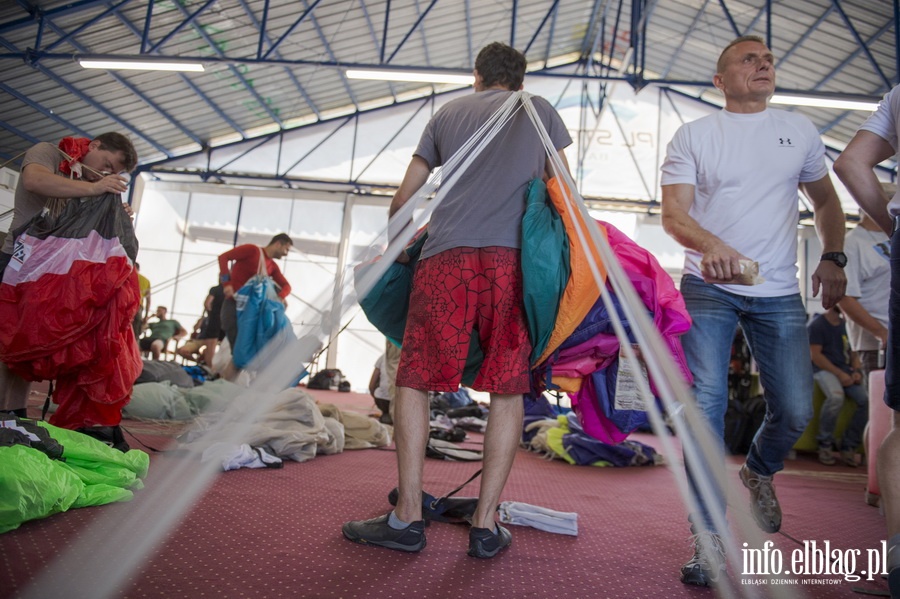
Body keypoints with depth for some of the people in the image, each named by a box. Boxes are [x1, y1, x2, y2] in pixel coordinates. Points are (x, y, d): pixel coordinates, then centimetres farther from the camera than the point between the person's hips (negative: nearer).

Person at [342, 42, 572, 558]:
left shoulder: (448, 113, 24)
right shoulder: (541, 110, 24)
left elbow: (403, 200, 21)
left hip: (446, 254, 0)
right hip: (514, 257, 1)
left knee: (414, 379, 6)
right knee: (508, 389, 5)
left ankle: (409, 518, 5)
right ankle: (486, 525, 7)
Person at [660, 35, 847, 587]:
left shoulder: (800, 130, 13)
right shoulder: (693, 135, 3)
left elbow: (825, 199, 22)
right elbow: (673, 212, -7)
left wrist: (833, 258, 6)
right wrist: (712, 246, -28)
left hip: (779, 292, 3)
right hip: (708, 289, -2)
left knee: (796, 411, 1)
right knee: (705, 406, -10)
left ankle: (758, 474, 36)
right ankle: (710, 538, 2)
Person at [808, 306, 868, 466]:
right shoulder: (816, 325, -3)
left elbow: (853, 352, 20)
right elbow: (815, 355, -10)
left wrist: (856, 371, 1)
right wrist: (839, 374, -16)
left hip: (845, 370, 6)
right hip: (824, 369, -6)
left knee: (867, 400, -19)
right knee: (836, 397, -35)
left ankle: (848, 446, -5)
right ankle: (825, 444, -17)